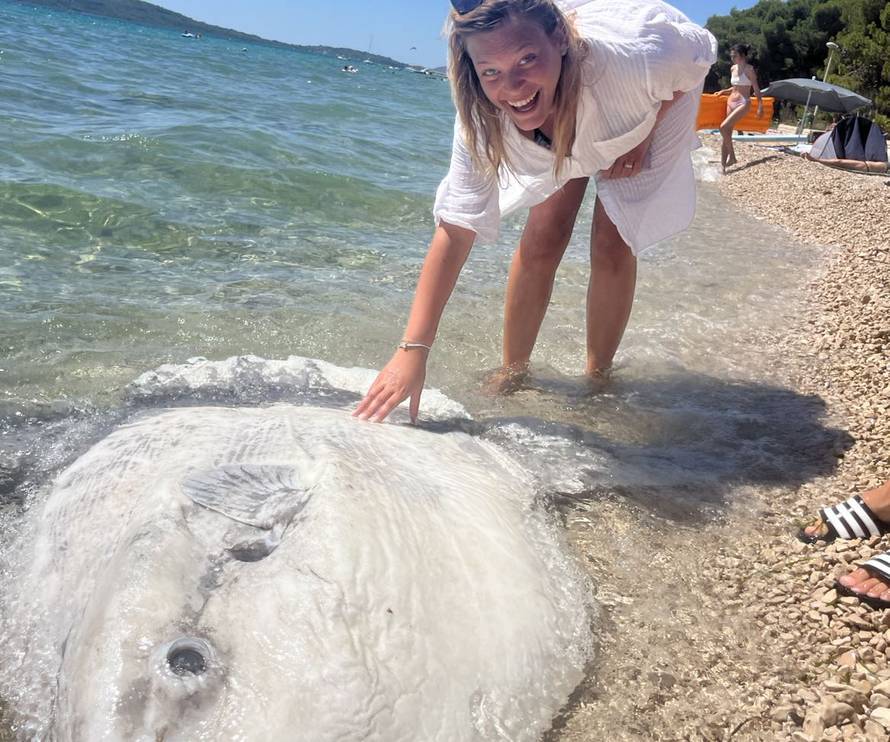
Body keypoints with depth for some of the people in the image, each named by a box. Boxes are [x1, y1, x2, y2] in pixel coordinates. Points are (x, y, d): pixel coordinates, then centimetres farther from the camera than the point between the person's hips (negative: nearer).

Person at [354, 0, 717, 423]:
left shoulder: (633, 58, -47)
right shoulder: (482, 119, -37)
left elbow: (700, 52, -23)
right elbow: (455, 231, -36)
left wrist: (645, 138, -22)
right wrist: (413, 349, -42)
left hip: (657, 104, -1)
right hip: (567, 130, 2)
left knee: (612, 247, -10)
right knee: (541, 242, -6)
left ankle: (597, 378, 8)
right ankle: (513, 374, 11)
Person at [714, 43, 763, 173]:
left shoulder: (749, 69, -9)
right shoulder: (733, 68, 11)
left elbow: (756, 88, -10)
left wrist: (760, 107, -15)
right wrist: (724, 91, 9)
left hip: (743, 103, -8)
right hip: (731, 102, 8)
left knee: (724, 127, -23)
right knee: (727, 134, 4)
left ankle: (732, 157, -11)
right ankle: (723, 165, 7)